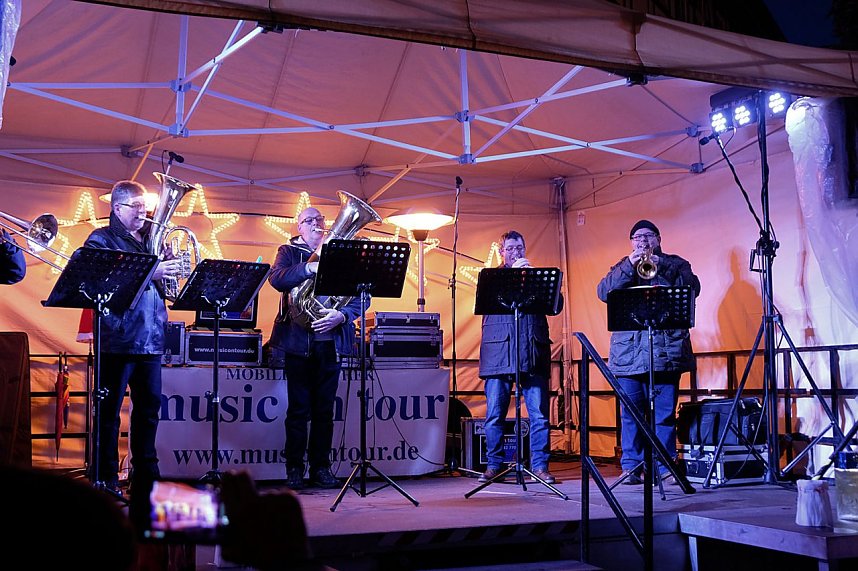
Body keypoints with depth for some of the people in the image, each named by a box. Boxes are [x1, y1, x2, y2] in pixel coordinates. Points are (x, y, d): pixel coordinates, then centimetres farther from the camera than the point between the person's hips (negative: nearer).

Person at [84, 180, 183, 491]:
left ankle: (146, 474, 21)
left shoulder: (152, 238, 18)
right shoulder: (102, 239, -1)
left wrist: (171, 268, -3)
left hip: (151, 340, 6)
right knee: (109, 411, 0)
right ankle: (106, 478, 7)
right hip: (118, 339, -6)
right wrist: (150, 272, -24)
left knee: (149, 408, 11)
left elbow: (163, 282, 20)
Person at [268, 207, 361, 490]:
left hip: (330, 341, 2)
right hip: (297, 340, -2)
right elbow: (277, 279, -13)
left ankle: (320, 467, 14)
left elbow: (359, 295, 4)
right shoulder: (289, 252, 8)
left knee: (324, 409, 6)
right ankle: (294, 468, 8)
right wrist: (310, 267, -25)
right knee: (298, 409, 0)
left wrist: (341, 315, -14)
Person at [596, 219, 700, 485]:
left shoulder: (675, 263, 16)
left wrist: (661, 265, -12)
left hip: (667, 350, -1)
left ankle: (664, 465, 6)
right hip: (629, 350, 1)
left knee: (665, 411, -1)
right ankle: (630, 466, 6)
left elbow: (693, 287, -2)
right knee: (631, 413, 0)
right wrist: (629, 266, -10)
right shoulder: (622, 267, 18)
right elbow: (604, 292, 1)